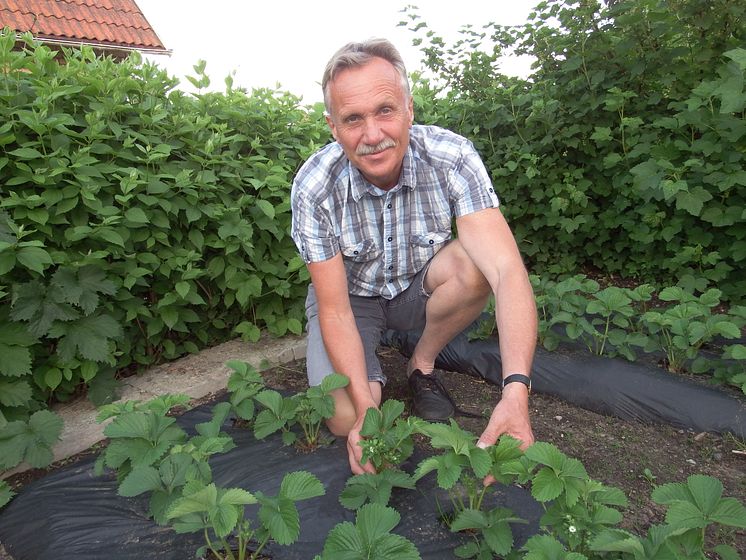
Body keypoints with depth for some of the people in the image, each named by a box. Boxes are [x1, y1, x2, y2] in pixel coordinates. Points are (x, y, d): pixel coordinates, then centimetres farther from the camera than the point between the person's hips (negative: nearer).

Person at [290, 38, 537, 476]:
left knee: (473, 265, -31)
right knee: (345, 419, -21)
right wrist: (365, 407, -35)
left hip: (419, 288, 2)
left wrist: (516, 391, -49)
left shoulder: (452, 157, -27)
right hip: (352, 297, -1)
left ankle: (423, 364, -2)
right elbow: (334, 311, -23)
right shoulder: (314, 187, -26)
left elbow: (507, 269, -36)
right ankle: (373, 376, 16)